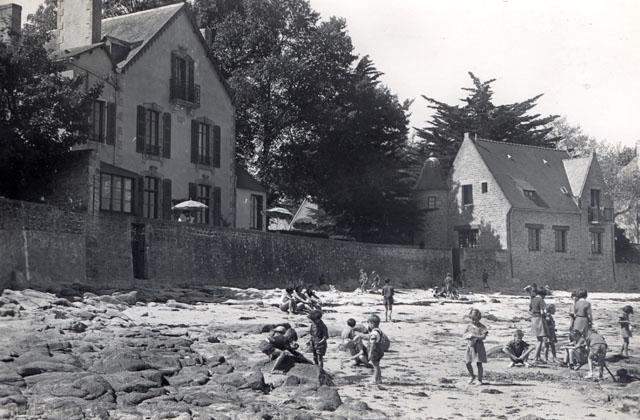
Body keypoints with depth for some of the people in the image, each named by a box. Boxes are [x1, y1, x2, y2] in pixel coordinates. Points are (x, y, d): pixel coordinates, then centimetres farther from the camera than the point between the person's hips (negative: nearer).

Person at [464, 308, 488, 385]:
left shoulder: (481, 327, -6)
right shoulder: (469, 326, 7)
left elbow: (484, 337, -17)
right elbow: (464, 336, 5)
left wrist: (474, 336, -25)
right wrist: (469, 336, -16)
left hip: (478, 347, -4)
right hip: (470, 346, 4)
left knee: (479, 363, -3)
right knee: (468, 363, 4)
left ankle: (480, 380, 7)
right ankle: (472, 376, 28)